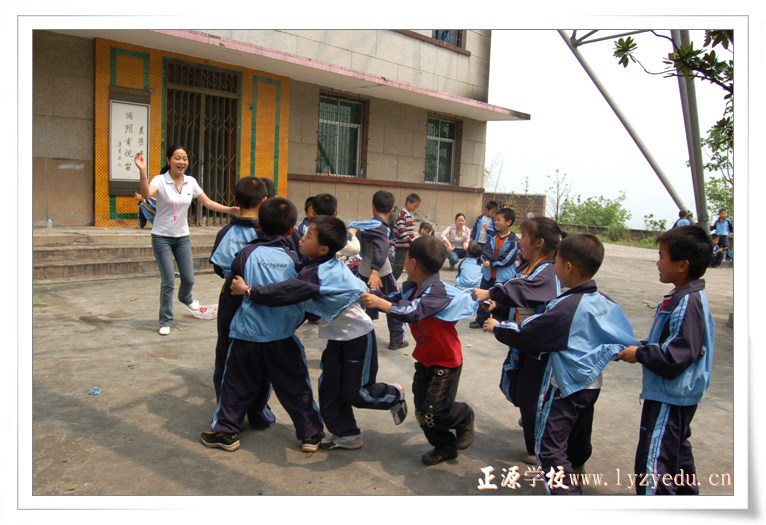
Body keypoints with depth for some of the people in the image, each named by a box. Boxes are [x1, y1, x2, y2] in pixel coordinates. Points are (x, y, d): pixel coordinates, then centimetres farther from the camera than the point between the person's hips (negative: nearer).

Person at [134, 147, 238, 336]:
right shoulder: (160, 180, -14)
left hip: (182, 236, 4)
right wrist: (142, 172, -49)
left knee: (189, 278, 7)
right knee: (168, 281, -5)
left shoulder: (191, 182, 0)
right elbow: (146, 194, -35)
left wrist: (229, 209, -6)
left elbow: (208, 203, 7)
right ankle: (165, 321, 13)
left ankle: (185, 298, 44)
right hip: (162, 237, -4)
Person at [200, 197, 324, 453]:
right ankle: (311, 434, 18)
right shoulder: (295, 259, -4)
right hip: (283, 336, 1)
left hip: (247, 333, 0)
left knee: (238, 384, 16)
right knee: (295, 388, 11)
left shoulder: (247, 253, -8)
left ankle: (225, 432, 24)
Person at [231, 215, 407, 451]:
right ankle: (346, 435, 23)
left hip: (359, 337, -9)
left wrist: (248, 290, -32)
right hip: (338, 337, 9)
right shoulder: (328, 266, -1)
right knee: (329, 387, 10)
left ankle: (395, 395, 30)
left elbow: (289, 291, -38)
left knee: (356, 393, 3)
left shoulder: (318, 274, -29)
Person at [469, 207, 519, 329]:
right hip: (488, 273, 6)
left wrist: (491, 260, -16)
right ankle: (481, 320, 27)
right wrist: (486, 260, -22)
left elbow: (506, 259, -19)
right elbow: (486, 250, -2)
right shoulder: (493, 236, 4)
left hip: (503, 277, -6)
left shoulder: (513, 240, -14)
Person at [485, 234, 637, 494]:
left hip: (566, 387, -8)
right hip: (592, 384, 8)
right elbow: (625, 337, 11)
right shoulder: (605, 302, -1)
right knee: (579, 438, 28)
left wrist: (498, 327, -2)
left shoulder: (565, 307, -25)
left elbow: (525, 335, -19)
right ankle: (577, 472, 51)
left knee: (550, 447, -6)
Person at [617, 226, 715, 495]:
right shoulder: (687, 297, 6)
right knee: (677, 452, 27)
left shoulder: (688, 304, -25)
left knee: (653, 462, -4)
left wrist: (639, 354, -16)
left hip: (670, 399, -11)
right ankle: (686, 493, 45)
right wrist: (642, 347, 4)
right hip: (677, 395, 11)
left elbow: (674, 358, -29)